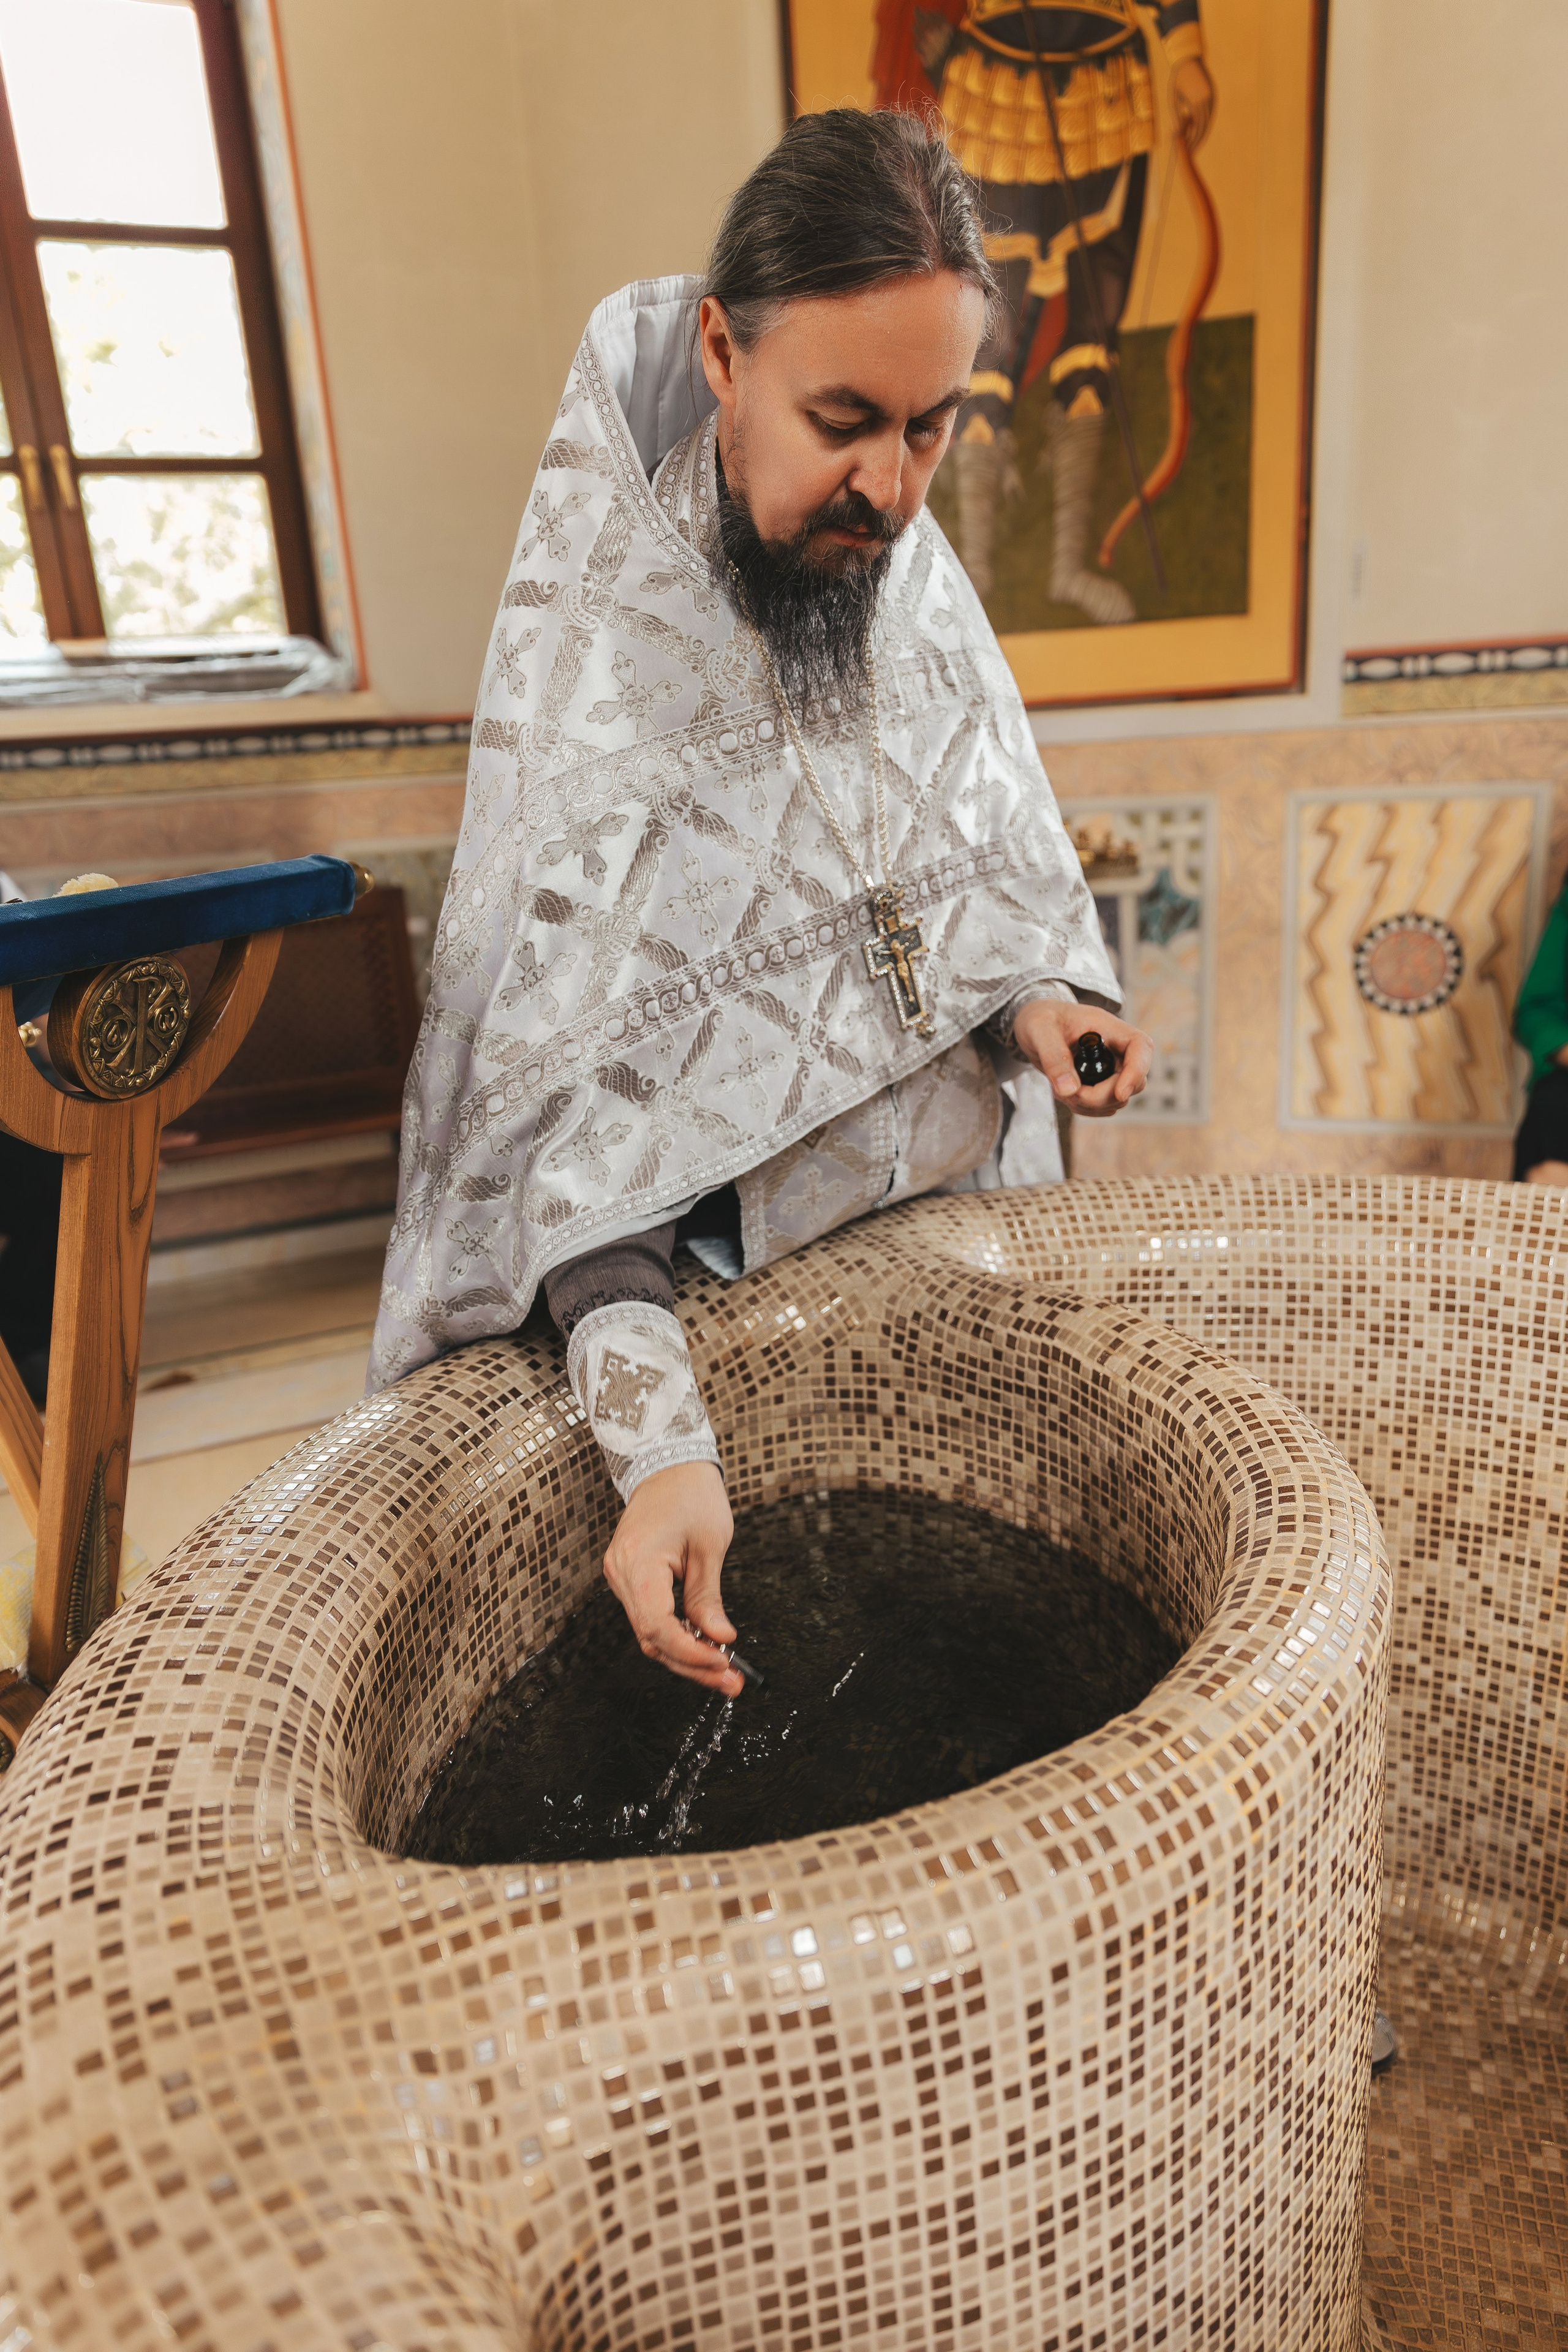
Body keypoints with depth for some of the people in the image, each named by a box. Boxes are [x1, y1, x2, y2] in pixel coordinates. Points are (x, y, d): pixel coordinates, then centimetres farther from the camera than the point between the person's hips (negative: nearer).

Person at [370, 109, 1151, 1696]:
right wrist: (654, 1441, -36)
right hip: (724, 1265, -5)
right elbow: (568, 1101, -26)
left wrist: (1035, 1005, -14)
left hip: (950, 1209, 6)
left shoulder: (918, 582, -2)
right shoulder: (590, 652, -21)